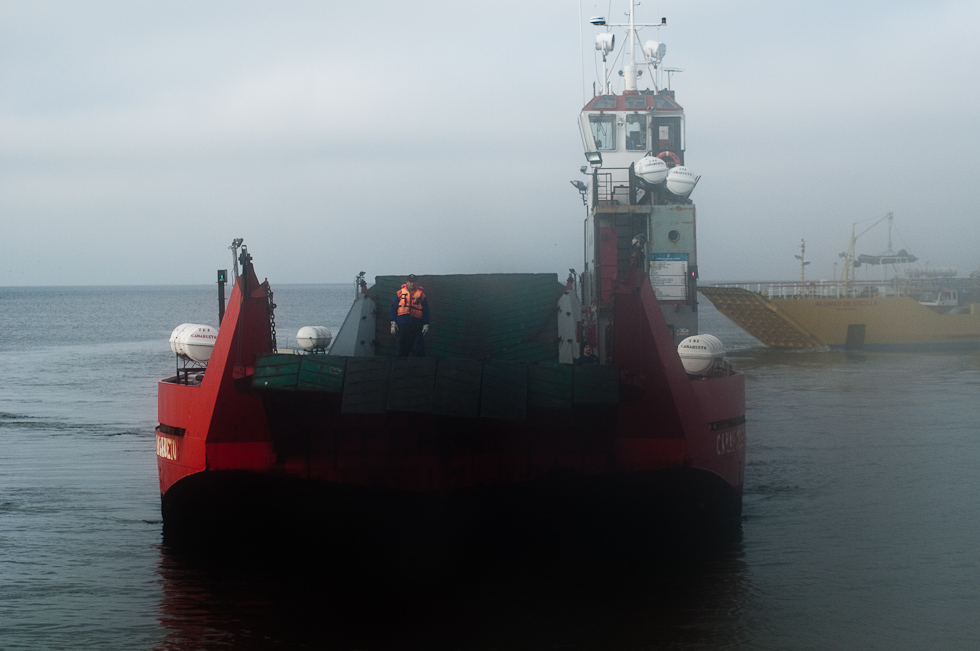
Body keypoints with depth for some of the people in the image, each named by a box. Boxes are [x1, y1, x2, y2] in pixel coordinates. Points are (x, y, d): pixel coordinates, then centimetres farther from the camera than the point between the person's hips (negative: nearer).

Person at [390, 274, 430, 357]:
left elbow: (426, 311, 10)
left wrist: (426, 325, 2)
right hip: (402, 325, 0)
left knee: (418, 349, -5)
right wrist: (393, 323, 1)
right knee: (402, 349, 3)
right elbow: (393, 309, 9)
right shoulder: (400, 293, 9)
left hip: (417, 325, 0)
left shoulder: (421, 295, 10)